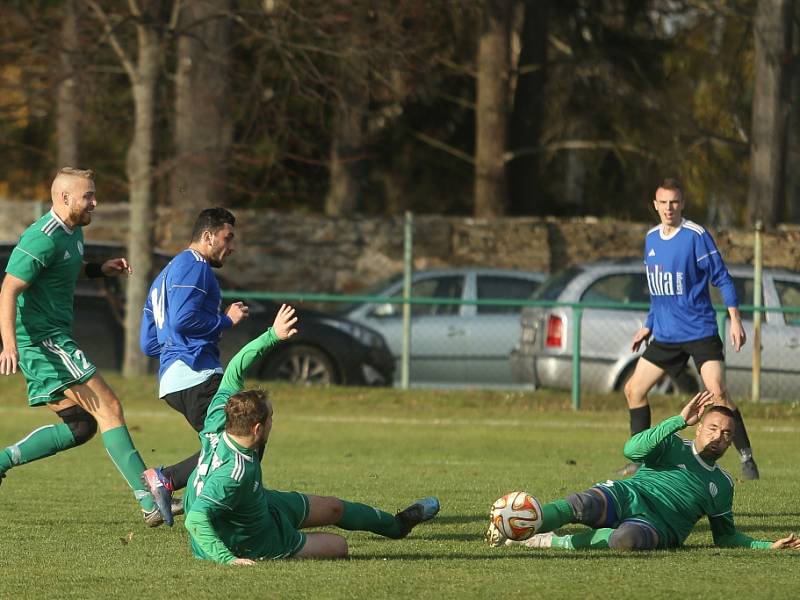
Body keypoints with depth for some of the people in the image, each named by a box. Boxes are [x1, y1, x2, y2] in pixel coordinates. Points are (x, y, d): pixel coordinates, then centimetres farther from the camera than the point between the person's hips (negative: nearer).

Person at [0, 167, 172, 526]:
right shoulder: (43, 239, -17)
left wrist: (98, 269, 16)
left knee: (81, 426, 9)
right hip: (43, 340, -10)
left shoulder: (72, 232, 13)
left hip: (54, 341, 10)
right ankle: (149, 500, -19)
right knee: (109, 409, -14)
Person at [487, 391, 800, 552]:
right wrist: (680, 421, -14)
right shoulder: (673, 446, 13)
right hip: (626, 496, -1)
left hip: (656, 525, 1)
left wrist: (768, 546, 20)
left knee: (626, 538, -40)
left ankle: (547, 541, -34)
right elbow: (632, 449, -8)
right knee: (582, 505, -37)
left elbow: (725, 534, 33)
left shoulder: (722, 485, 23)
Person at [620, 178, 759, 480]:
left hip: (700, 332, -7)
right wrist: (648, 326, 21)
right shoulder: (651, 239, 9)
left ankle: (747, 460, -10)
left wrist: (735, 318, -16)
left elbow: (722, 278, -9)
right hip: (665, 336, 7)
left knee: (717, 393, -19)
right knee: (634, 390, 6)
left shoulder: (696, 236, -11)